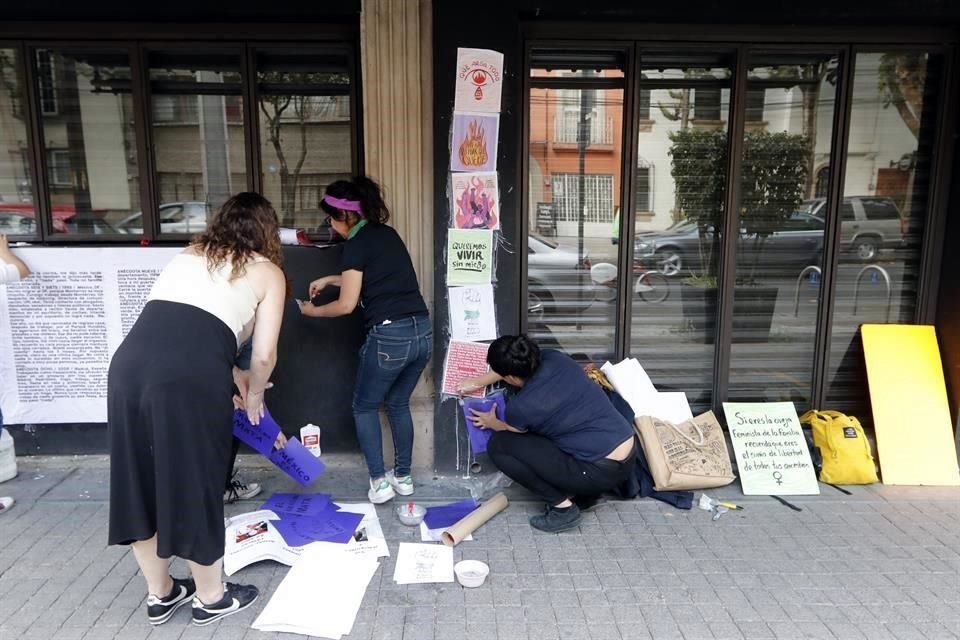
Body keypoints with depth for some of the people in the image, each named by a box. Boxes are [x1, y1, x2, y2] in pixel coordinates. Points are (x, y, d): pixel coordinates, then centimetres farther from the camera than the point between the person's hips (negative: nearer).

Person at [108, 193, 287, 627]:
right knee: (193, 485, 11)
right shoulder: (268, 273, 14)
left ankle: (160, 594, 38)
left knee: (139, 483, 19)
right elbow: (263, 355, 7)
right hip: (190, 378, -5)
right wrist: (253, 397, 27)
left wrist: (230, 377, 38)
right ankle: (212, 597, 32)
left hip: (129, 360, 5)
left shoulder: (188, 255, 28)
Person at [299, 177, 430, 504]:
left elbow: (346, 305, -6)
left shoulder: (356, 244, -7)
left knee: (365, 406, 14)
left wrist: (313, 311, 12)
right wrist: (330, 279, 30)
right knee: (398, 404, 23)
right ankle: (403, 477, 29)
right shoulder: (387, 234, 16)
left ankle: (379, 482, 13)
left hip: (389, 336, -7)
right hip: (422, 332, 7)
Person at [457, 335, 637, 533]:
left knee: (497, 445, -4)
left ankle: (562, 506, 0)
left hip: (601, 472, -8)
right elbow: (517, 366, 23)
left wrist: (492, 423, 31)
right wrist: (478, 382, 33)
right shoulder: (553, 358, -1)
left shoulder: (521, 405, -17)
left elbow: (510, 432, 10)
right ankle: (583, 494, 20)